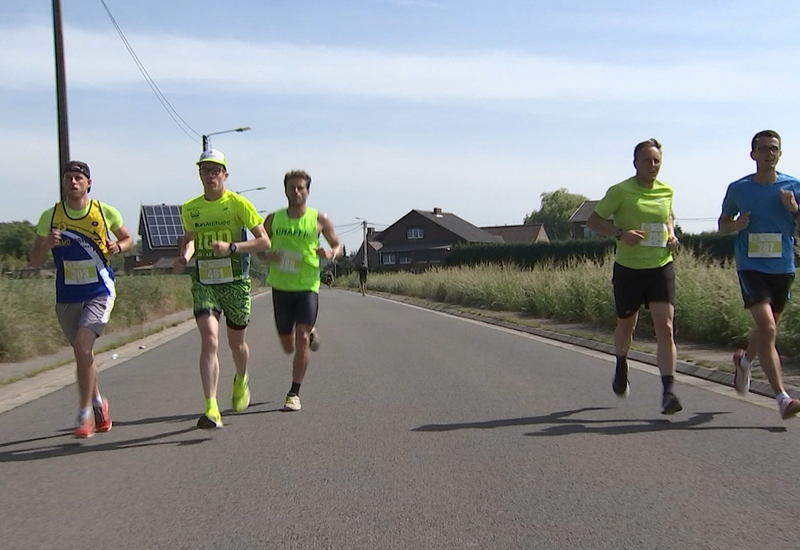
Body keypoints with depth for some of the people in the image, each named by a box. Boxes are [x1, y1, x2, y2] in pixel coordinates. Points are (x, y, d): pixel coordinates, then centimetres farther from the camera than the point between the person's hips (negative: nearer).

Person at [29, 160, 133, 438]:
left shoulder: (105, 212, -4)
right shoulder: (50, 217, -2)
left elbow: (128, 239, 13)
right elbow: (35, 262, 0)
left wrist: (117, 247, -10)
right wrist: (47, 244, -20)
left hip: (99, 293, -3)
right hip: (67, 297, 3)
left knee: (82, 346, -19)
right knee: (83, 352, 13)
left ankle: (85, 413, -8)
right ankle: (98, 403, 37)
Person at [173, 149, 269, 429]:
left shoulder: (239, 204, -7)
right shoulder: (189, 209, 5)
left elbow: (264, 241, -8)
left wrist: (231, 247, -21)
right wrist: (184, 258, -2)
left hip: (235, 282, -1)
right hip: (203, 283, 2)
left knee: (236, 343, 13)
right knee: (209, 340, -17)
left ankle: (241, 380, 48)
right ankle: (211, 410, -18)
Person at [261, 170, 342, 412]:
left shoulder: (319, 219, 0)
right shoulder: (273, 219, 4)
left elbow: (338, 246, 8)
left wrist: (331, 253, -15)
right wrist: (267, 255, -11)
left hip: (308, 285, -2)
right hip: (281, 286, 2)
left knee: (302, 339, -14)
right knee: (288, 347, 9)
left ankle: (294, 393, -3)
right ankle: (311, 333, 44)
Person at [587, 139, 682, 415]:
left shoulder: (667, 191, 5)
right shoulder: (620, 191, -8)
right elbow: (594, 220, -4)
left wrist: (671, 235, 5)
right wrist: (620, 233, -19)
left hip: (661, 267, 2)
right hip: (628, 269, -2)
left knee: (665, 328, -11)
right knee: (626, 325, 15)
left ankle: (668, 391, -12)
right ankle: (621, 365, 47)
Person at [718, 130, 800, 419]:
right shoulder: (738, 188, 2)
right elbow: (723, 223, 14)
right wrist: (736, 225, -8)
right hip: (751, 267, -3)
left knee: (768, 329, 18)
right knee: (767, 329, -17)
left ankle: (744, 361, 51)